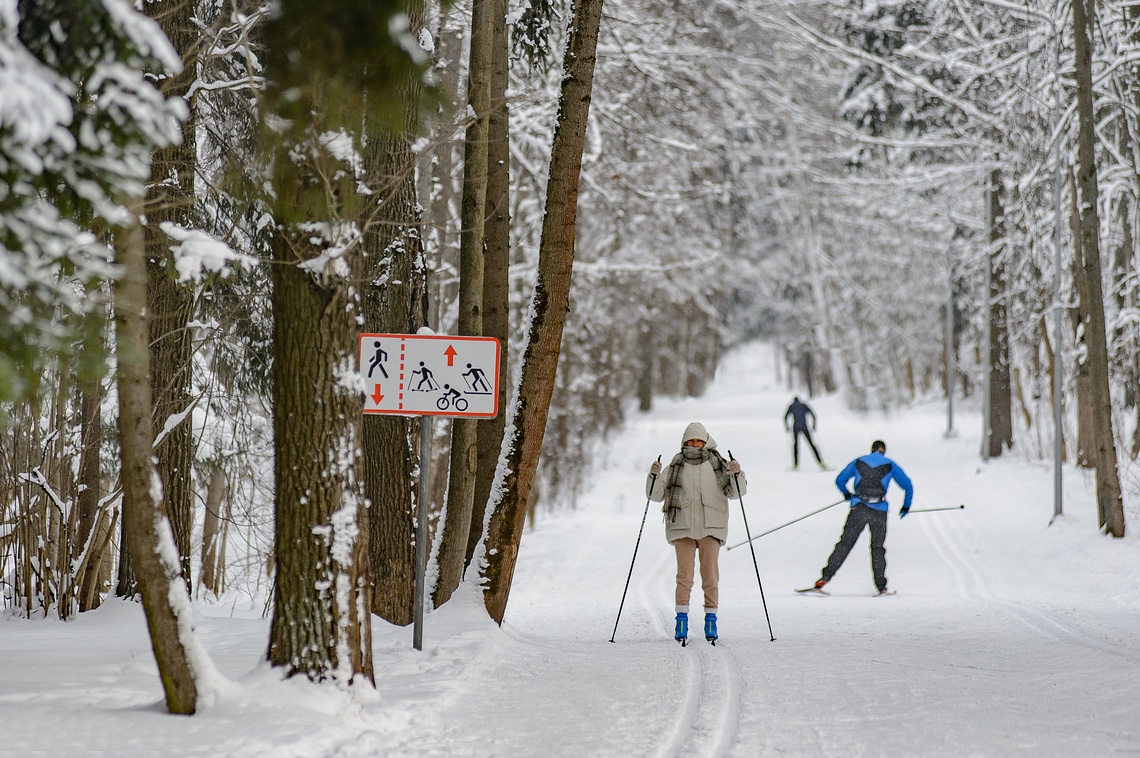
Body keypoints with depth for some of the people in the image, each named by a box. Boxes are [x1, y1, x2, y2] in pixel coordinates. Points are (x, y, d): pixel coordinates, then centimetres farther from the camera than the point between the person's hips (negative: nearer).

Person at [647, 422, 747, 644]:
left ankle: (711, 620, 5)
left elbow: (737, 491, 4)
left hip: (710, 527, 0)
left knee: (710, 575, -1)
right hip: (683, 527, 0)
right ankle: (681, 622, -2)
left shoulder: (717, 464, 5)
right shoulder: (676, 466, 6)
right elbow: (656, 494, 6)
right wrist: (654, 475, -12)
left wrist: (736, 474, -15)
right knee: (684, 576, -5)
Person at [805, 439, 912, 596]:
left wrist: (847, 494, 37)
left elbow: (840, 480, 18)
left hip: (859, 508, 0)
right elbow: (908, 485, 14)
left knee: (845, 543, 0)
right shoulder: (890, 466, 12)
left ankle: (825, 578, -11)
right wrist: (906, 506, 28)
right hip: (879, 511, 0)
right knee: (878, 548, 13)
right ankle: (881, 587, 8)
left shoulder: (858, 463, 13)